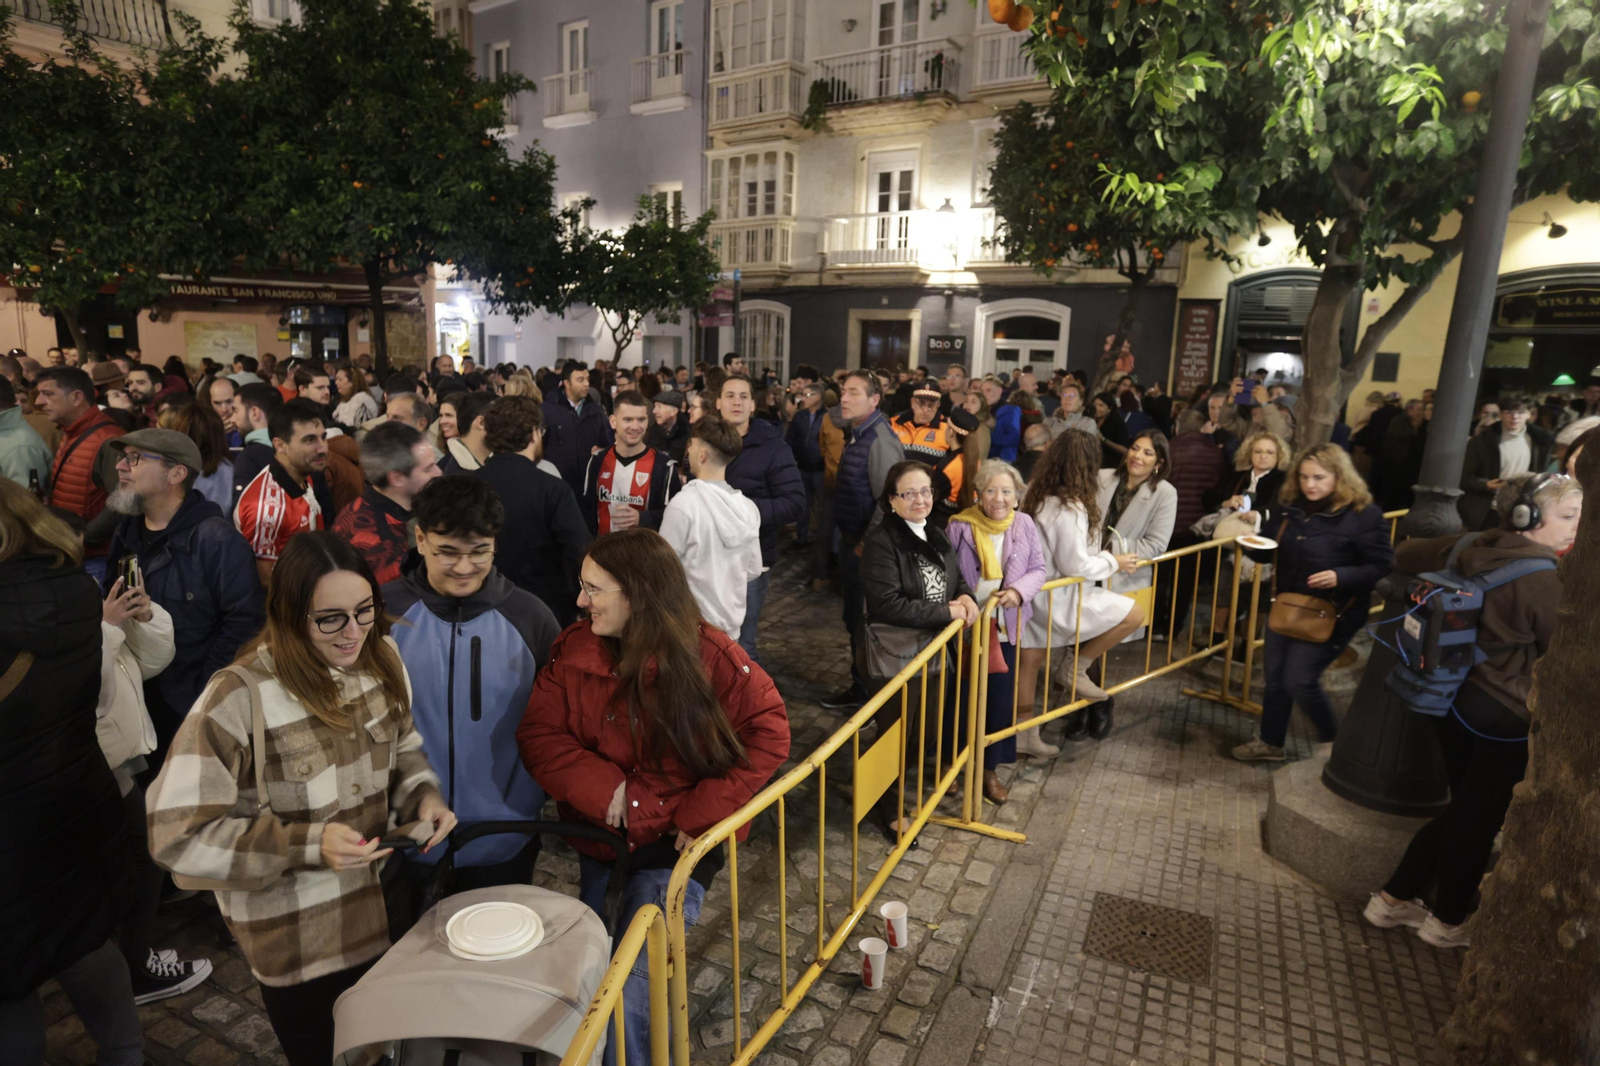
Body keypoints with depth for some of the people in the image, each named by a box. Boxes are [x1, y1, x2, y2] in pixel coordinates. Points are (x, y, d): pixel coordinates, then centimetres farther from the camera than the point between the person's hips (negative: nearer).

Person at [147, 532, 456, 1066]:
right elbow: (178, 835, -21)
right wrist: (308, 844, -27)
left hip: (381, 913, 5)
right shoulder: (239, 698, -23)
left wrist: (424, 795, -11)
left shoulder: (382, 660, -7)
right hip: (295, 941, -4)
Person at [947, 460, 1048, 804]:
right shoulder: (960, 527, -12)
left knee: (1000, 699, 10)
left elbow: (1040, 570, 1)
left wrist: (1019, 591, -16)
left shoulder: (1024, 525, -4)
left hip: (1005, 630, 2)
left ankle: (990, 769, 29)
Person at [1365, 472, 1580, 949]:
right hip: (1505, 718, -7)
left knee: (1463, 809, 22)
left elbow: (1404, 555, 16)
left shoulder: (1471, 550, 0)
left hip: (1455, 701, 7)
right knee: (1478, 821, 11)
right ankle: (1448, 923, 29)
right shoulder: (1545, 581, -21)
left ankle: (1394, 898, 29)